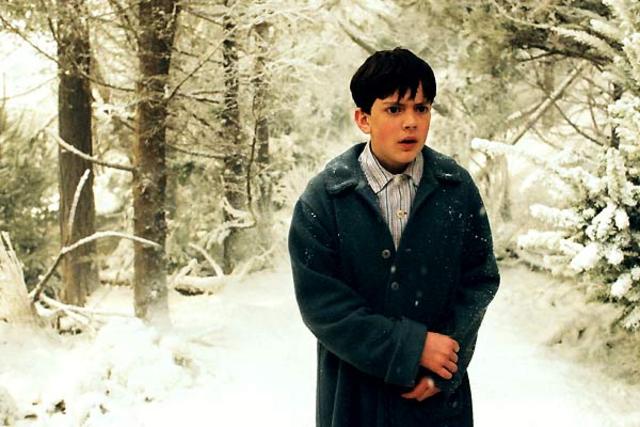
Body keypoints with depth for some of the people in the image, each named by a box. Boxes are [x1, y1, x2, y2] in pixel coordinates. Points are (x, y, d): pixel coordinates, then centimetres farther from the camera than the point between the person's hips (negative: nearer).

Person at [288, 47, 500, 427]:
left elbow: (480, 279, -1)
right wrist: (412, 347, -18)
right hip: (354, 394, -1)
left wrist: (443, 371, -11)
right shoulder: (323, 198, -10)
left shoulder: (458, 188, -2)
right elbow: (320, 301, -13)